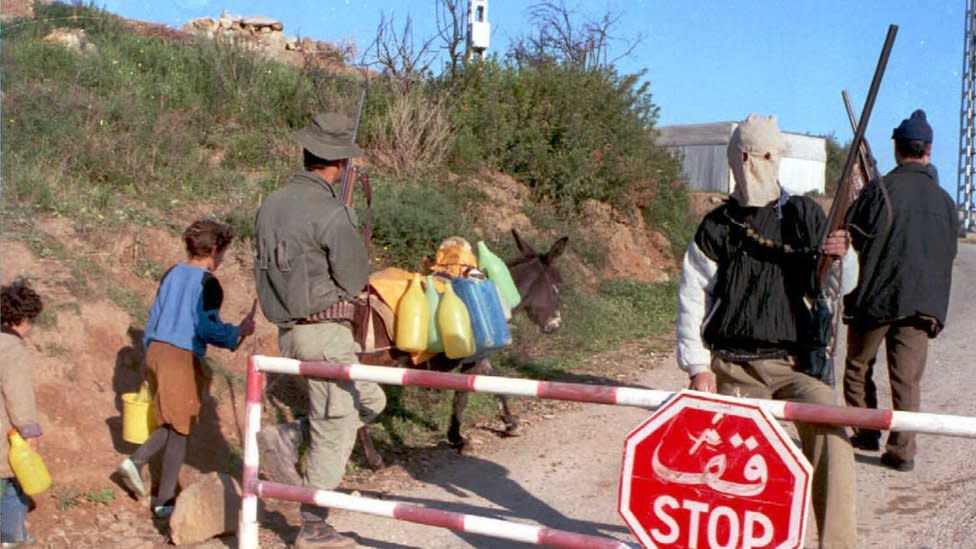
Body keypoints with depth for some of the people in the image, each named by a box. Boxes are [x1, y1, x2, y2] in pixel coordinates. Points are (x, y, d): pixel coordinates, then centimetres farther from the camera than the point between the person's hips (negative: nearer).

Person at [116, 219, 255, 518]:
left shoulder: (171, 274, 11)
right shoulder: (207, 283, -10)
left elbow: (153, 318, 15)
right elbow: (208, 328, -16)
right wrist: (239, 332, 0)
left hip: (155, 352, 7)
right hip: (183, 359, -7)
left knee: (171, 425, 22)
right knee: (179, 430, 4)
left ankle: (135, 461, 4)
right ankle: (164, 501, 10)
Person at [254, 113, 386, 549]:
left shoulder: (272, 204, 7)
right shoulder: (331, 214, -18)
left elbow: (269, 264, 14)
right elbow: (355, 280, -10)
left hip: (290, 330, 8)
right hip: (325, 331, -8)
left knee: (370, 402, 21)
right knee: (335, 429, 4)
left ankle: (288, 439, 12)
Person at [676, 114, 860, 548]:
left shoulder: (805, 215, 6)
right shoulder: (717, 226, 3)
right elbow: (692, 297, 2)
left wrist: (842, 257, -14)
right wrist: (697, 365, -5)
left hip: (790, 361, 0)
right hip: (731, 365, 0)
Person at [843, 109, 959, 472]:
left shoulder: (879, 191, -9)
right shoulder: (945, 200, 5)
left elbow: (847, 239, -5)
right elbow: (949, 254, 14)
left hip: (875, 298, -3)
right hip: (924, 302, 3)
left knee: (858, 367, 15)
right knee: (907, 378, 6)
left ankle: (866, 433, 18)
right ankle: (902, 450, 5)